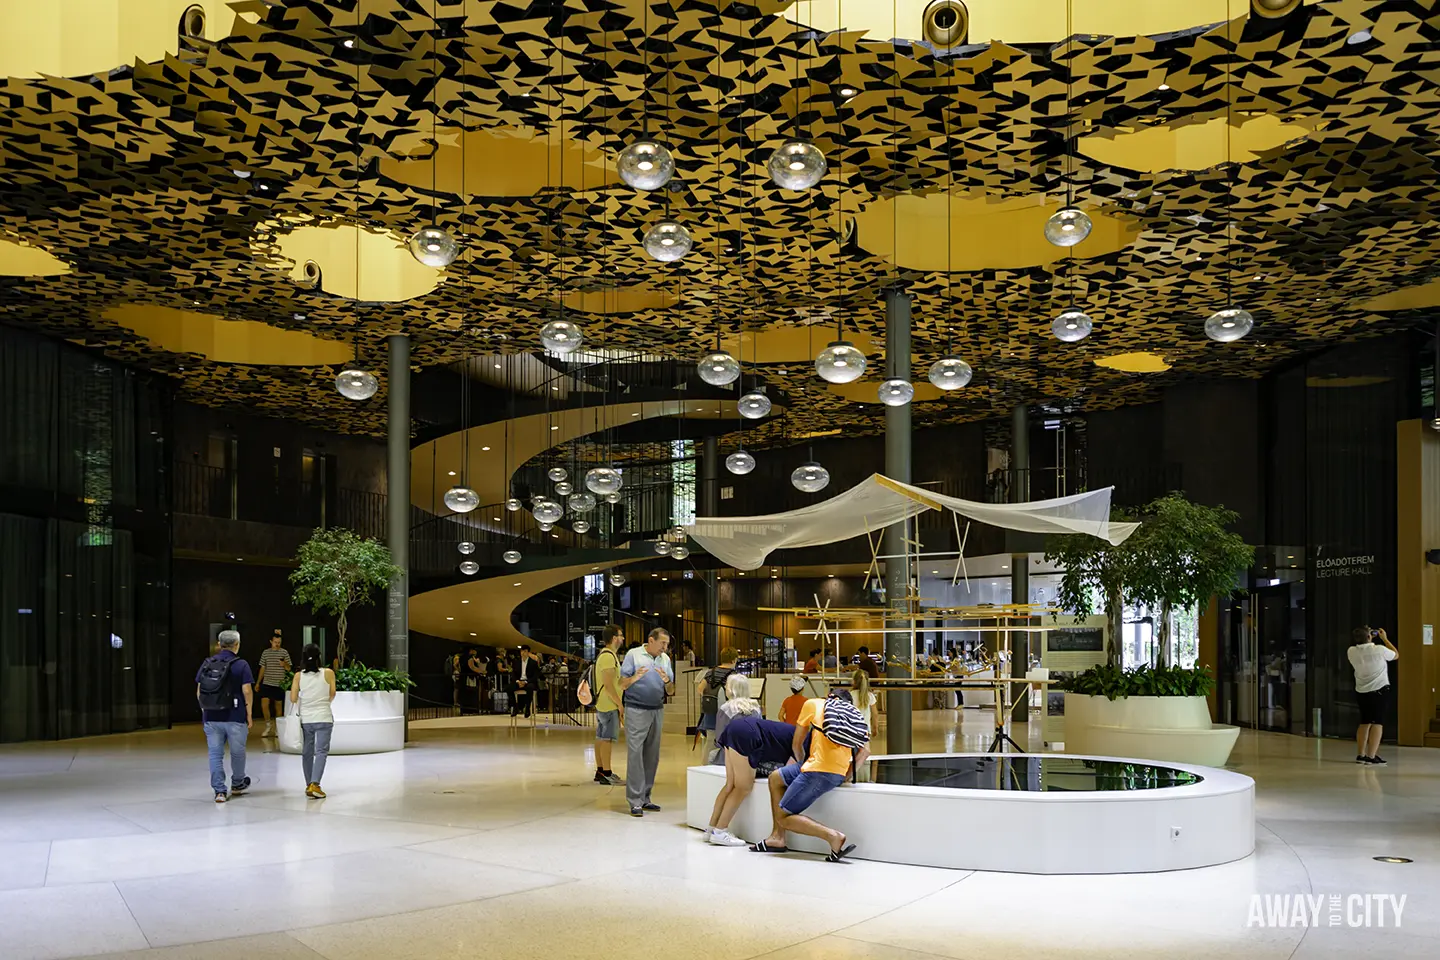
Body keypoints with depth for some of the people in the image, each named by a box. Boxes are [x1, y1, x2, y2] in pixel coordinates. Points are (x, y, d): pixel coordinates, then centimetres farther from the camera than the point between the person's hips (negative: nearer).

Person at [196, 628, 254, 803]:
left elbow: (198, 692, 7)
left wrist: (205, 711, 18)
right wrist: (249, 715, -2)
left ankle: (219, 791, 4)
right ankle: (237, 784, 31)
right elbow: (247, 691, -10)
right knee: (237, 752, 15)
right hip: (235, 717, -3)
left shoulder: (206, 664, 5)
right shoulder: (241, 665, -7)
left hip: (211, 717, 3)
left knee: (215, 754, 6)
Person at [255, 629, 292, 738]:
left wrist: (284, 664, -21)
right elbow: (263, 668, 13)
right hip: (267, 683, 1)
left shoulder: (284, 652, 1)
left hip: (279, 684, -1)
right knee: (264, 704, -11)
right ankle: (268, 725, 9)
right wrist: (257, 682, 12)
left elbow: (288, 669, 1)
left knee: (279, 706, 4)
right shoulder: (265, 653, 6)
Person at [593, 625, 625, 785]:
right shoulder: (608, 656, -17)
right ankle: (606, 773, -8)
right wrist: (620, 704, -19)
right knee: (607, 739, -9)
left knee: (601, 738, 12)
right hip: (609, 705, -11)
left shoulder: (605, 654, 17)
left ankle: (600, 771, 17)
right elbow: (608, 685, -22)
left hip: (602, 704, 11)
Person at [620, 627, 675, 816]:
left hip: (657, 710, 6)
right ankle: (635, 801, -8)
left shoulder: (665, 659, 12)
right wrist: (635, 678, -25)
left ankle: (645, 797, 15)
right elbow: (622, 685, -6)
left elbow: (671, 691, 11)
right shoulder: (633, 655, -3)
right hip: (636, 710, -5)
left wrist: (667, 681, -10)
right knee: (635, 754, -8)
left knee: (652, 756, 7)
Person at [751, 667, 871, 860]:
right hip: (839, 774, 7)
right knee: (775, 778, 22)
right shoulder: (854, 716, 24)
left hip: (820, 771, -7)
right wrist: (847, 774, 10)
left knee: (783, 816, 2)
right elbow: (865, 751, 8)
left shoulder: (813, 704, 13)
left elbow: (796, 745, 16)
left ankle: (833, 836, -14)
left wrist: (802, 765, 31)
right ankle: (777, 837, 19)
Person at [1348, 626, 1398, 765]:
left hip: (1361, 691, 5)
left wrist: (1369, 638, 18)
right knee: (1377, 723, -4)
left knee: (1364, 723, 16)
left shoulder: (1351, 652, -6)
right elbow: (1396, 655, 4)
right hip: (1380, 690, -5)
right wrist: (1384, 638, 11)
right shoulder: (1379, 650, -17)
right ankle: (1371, 756, -11)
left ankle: (1360, 754, 17)